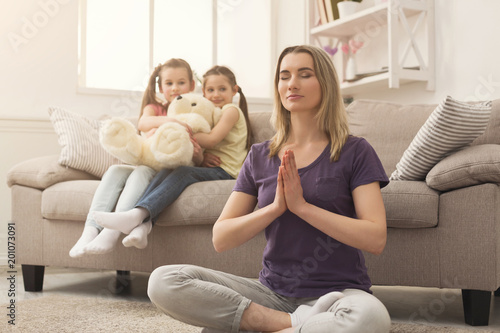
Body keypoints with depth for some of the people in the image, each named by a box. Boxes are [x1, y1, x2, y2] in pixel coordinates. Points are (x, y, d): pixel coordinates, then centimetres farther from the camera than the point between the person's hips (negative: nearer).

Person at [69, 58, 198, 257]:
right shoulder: (154, 108, 18)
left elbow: (199, 160, 7)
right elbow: (143, 123, -10)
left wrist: (197, 153, -19)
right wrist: (167, 120, -31)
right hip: (146, 164, 3)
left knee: (142, 172, -33)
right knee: (115, 170, -25)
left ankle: (112, 231, -46)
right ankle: (91, 229, -36)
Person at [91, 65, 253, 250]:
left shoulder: (232, 110, 5)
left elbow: (212, 140, -11)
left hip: (225, 171, -7)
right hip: (208, 167, 7)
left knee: (183, 173, -32)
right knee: (166, 170, -20)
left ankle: (138, 214, -52)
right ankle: (142, 224, -42)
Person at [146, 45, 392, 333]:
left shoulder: (354, 152, 1)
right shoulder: (260, 156, 11)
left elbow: (376, 239, -11)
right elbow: (221, 239, 3)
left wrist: (301, 205, -15)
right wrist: (276, 207, -12)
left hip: (334, 292, -3)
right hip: (272, 292, 3)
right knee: (163, 281, -17)